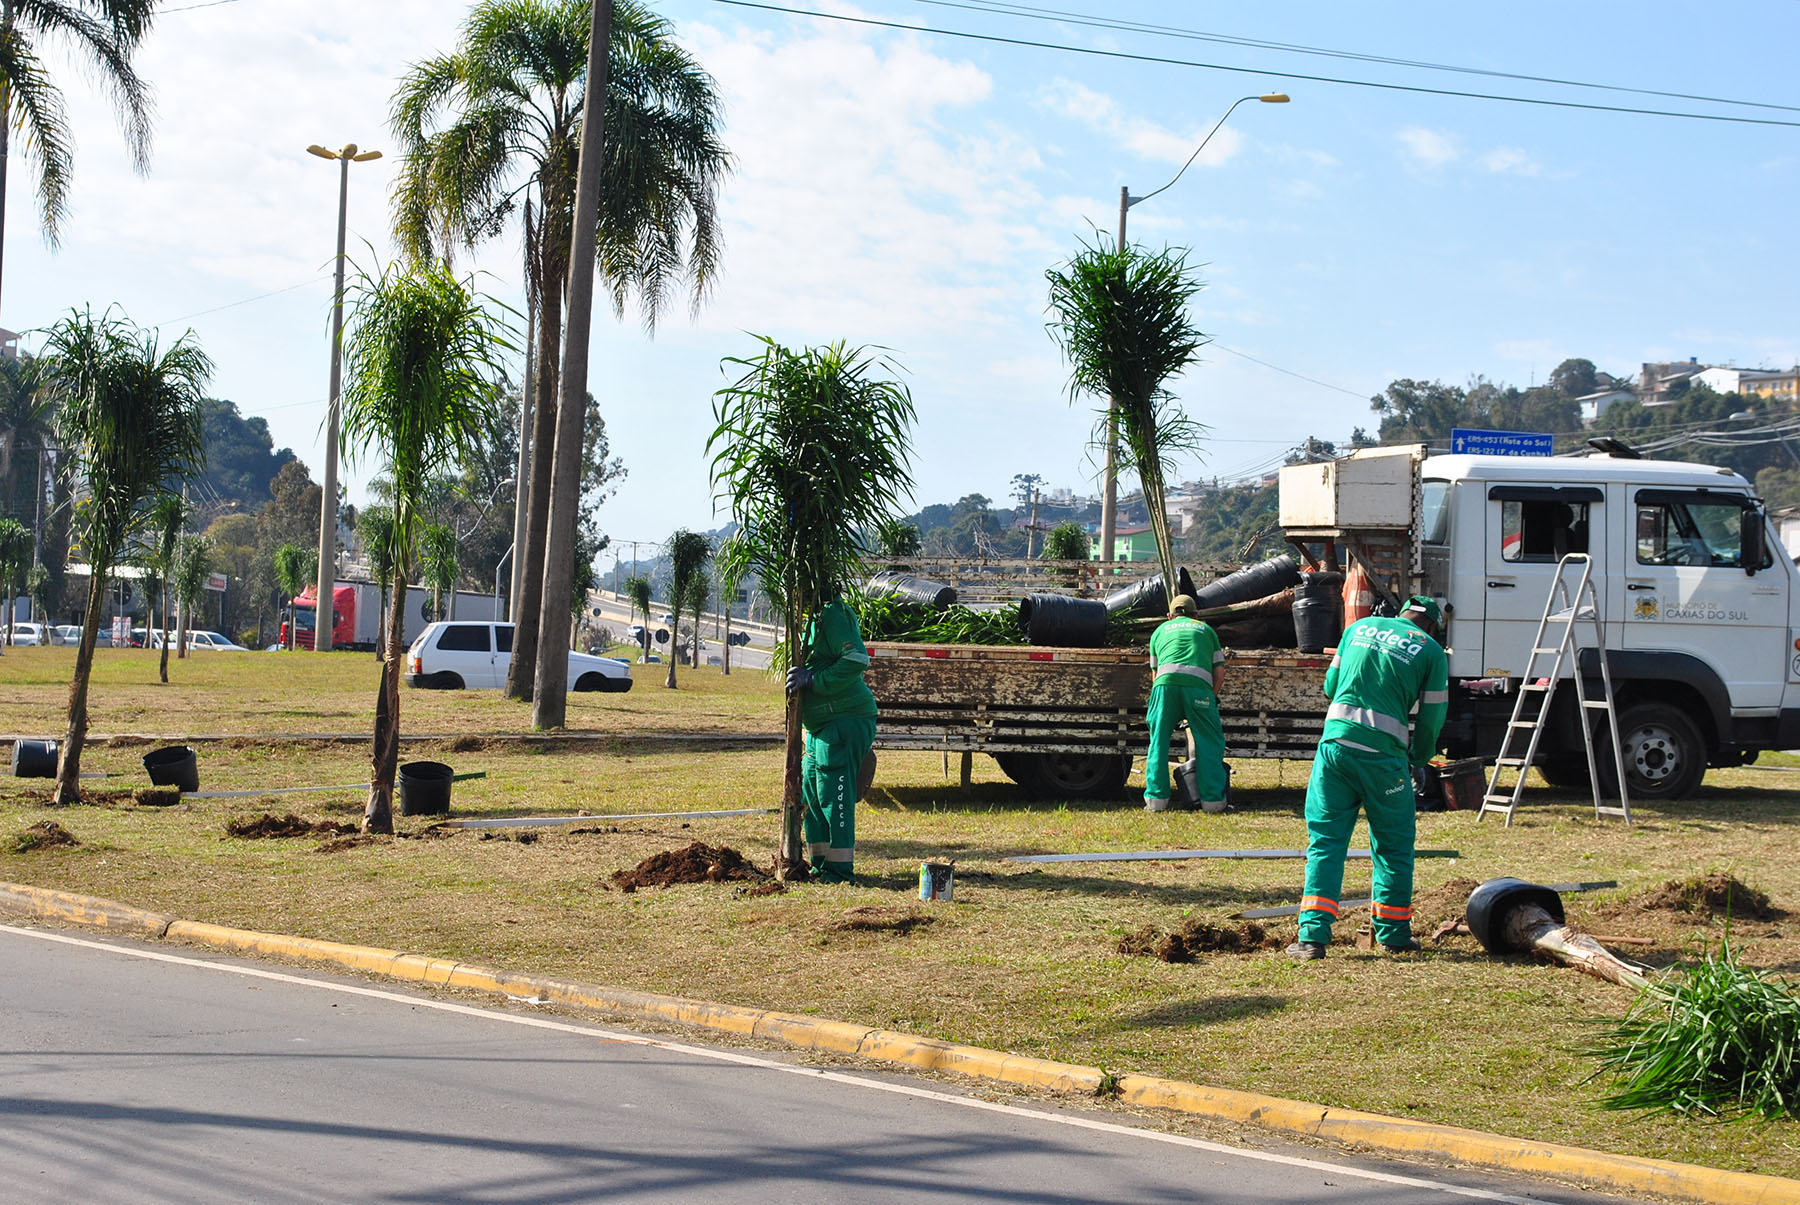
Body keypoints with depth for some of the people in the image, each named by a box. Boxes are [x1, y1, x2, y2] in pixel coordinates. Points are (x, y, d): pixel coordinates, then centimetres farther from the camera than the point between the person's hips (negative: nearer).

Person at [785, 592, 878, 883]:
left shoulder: (833, 616, -14)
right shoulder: (814, 618, 18)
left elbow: (857, 660, -24)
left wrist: (811, 679, -21)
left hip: (846, 720, -11)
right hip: (821, 726, 11)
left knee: (834, 797, -10)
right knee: (811, 795, 12)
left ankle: (840, 870, -7)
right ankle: (821, 866, 19)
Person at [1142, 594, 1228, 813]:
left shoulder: (1160, 630, 32)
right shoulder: (1206, 629, 30)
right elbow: (1220, 673, 22)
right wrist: (1209, 698, 35)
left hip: (1166, 680, 1)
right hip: (1198, 682, -1)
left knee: (1159, 741, 10)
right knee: (1209, 743, 8)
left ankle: (1156, 798, 6)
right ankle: (1212, 799, 4)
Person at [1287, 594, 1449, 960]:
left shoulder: (1360, 627, 16)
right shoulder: (1431, 651, 6)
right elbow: (1432, 717, 6)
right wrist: (1418, 759, 23)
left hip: (1335, 741, 3)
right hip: (1384, 754, -3)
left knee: (1326, 840, 6)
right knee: (1393, 847, 14)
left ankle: (1313, 935, -3)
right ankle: (1393, 934, 21)